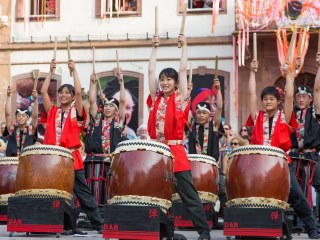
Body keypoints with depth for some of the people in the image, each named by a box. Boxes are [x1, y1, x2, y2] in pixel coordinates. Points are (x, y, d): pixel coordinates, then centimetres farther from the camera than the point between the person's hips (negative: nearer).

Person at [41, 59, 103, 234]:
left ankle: (99, 225, 1)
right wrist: (51, 71, 8)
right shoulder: (52, 112, 12)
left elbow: (79, 92, -9)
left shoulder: (76, 112, 4)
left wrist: (74, 70, -2)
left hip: (71, 157, -3)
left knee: (83, 193, -2)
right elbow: (43, 92, 6)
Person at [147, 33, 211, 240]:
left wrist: (184, 46, 7)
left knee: (189, 194, -4)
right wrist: (155, 48, 14)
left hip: (176, 152, -4)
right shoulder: (155, 99, 12)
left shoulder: (180, 99, 3)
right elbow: (151, 71, 11)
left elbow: (183, 70, 1)